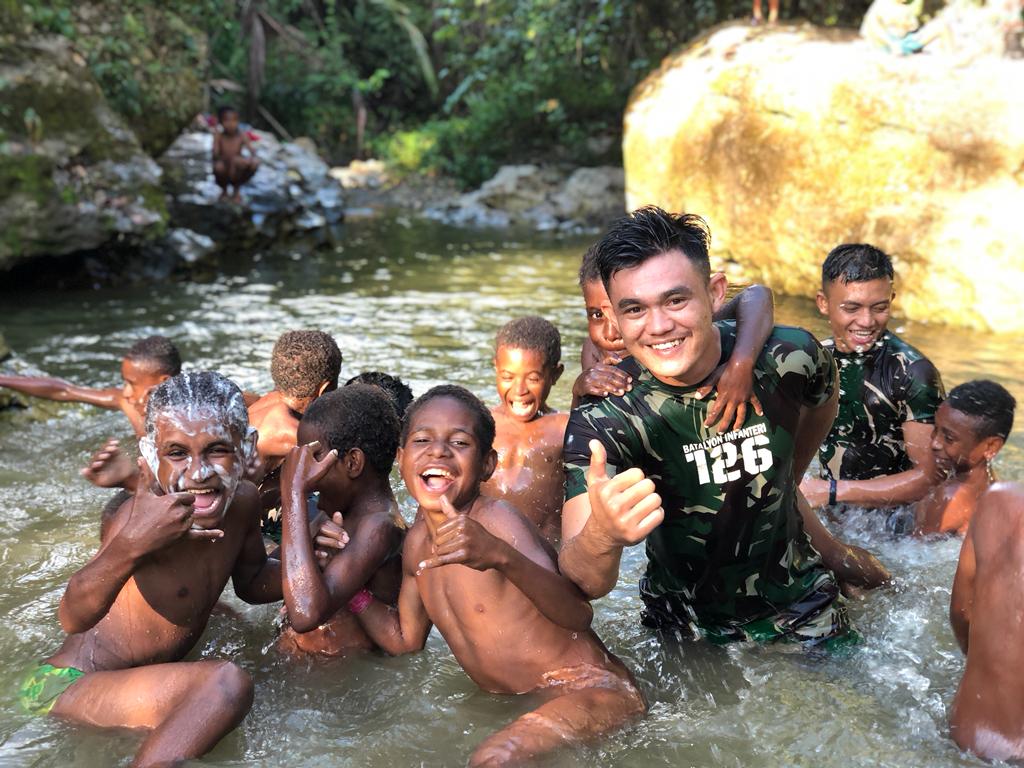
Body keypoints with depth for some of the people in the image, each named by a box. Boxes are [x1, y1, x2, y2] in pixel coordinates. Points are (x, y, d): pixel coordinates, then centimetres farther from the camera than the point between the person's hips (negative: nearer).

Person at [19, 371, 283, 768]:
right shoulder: (144, 514, -25)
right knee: (225, 683, -30)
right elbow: (73, 618, -35)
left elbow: (251, 580, 14)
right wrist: (130, 546, -52)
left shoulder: (243, 501, -4)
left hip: (143, 681, 7)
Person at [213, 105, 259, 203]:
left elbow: (252, 151, -19)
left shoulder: (242, 135, -11)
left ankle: (237, 189, 1)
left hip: (237, 172, 2)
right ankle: (224, 190, 1)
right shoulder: (218, 136, -14)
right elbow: (215, 154, -21)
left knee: (255, 162, -24)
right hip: (224, 173, -2)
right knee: (218, 167, -35)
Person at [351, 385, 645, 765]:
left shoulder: (496, 520, -20)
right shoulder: (417, 539, 3)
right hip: (511, 703, 9)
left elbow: (578, 615, -32)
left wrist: (500, 557, -47)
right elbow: (406, 639, 15)